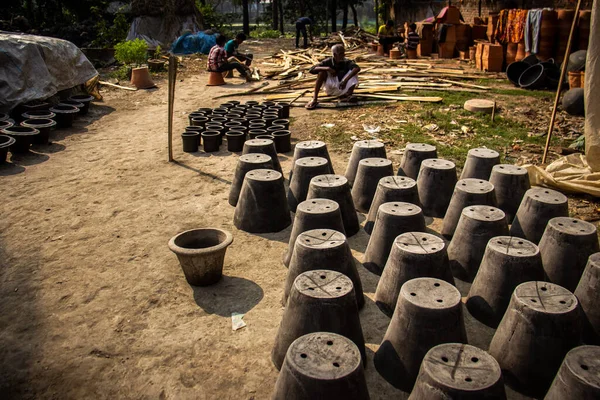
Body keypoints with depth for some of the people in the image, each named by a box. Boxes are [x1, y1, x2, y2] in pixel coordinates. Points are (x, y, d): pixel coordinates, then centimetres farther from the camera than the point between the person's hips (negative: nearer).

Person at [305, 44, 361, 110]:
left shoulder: (347, 62, -14)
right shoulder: (328, 62, -13)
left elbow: (357, 68, -33)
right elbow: (311, 70, -23)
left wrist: (345, 80, -42)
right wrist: (328, 68, -35)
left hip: (343, 88, 0)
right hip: (330, 89, 0)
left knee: (353, 71, -18)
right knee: (322, 71, -23)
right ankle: (315, 99, -26)